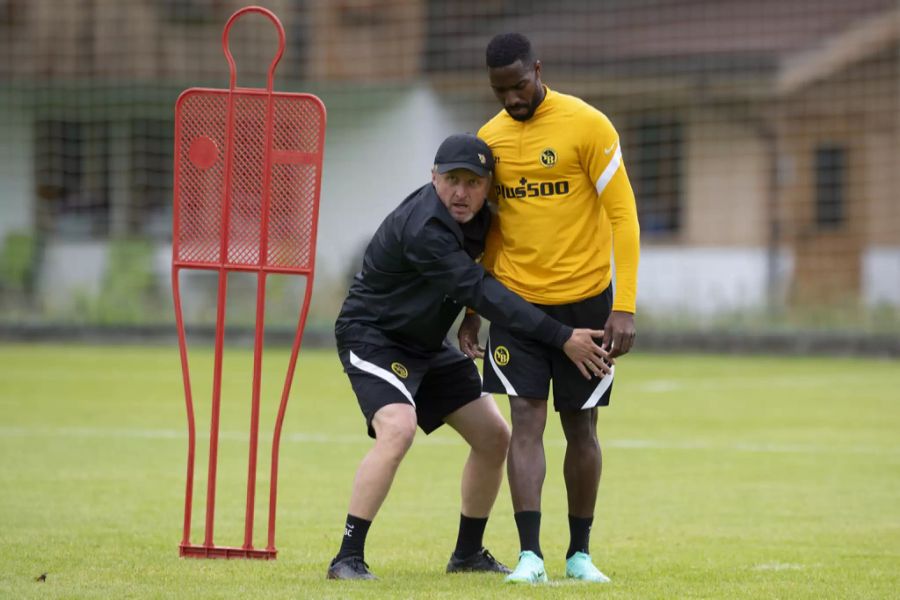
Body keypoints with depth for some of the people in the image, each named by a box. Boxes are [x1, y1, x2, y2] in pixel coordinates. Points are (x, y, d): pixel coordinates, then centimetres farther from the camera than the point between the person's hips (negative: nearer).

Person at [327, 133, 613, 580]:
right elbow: (480, 292, -34)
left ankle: (468, 553, 24)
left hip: (427, 344, 9)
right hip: (372, 337, -9)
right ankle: (348, 559, -27)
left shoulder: (480, 219, -3)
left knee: (493, 437, 8)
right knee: (397, 430, -31)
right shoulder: (422, 228, -30)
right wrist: (561, 338, -37)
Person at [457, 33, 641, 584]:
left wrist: (624, 307, -17)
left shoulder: (588, 126, -10)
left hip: (584, 300, -3)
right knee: (526, 421, -7)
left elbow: (623, 215, -11)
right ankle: (530, 554, -10)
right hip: (516, 301, 3)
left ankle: (580, 553, 17)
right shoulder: (490, 137, 4)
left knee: (581, 427, 6)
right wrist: (473, 310, 12)